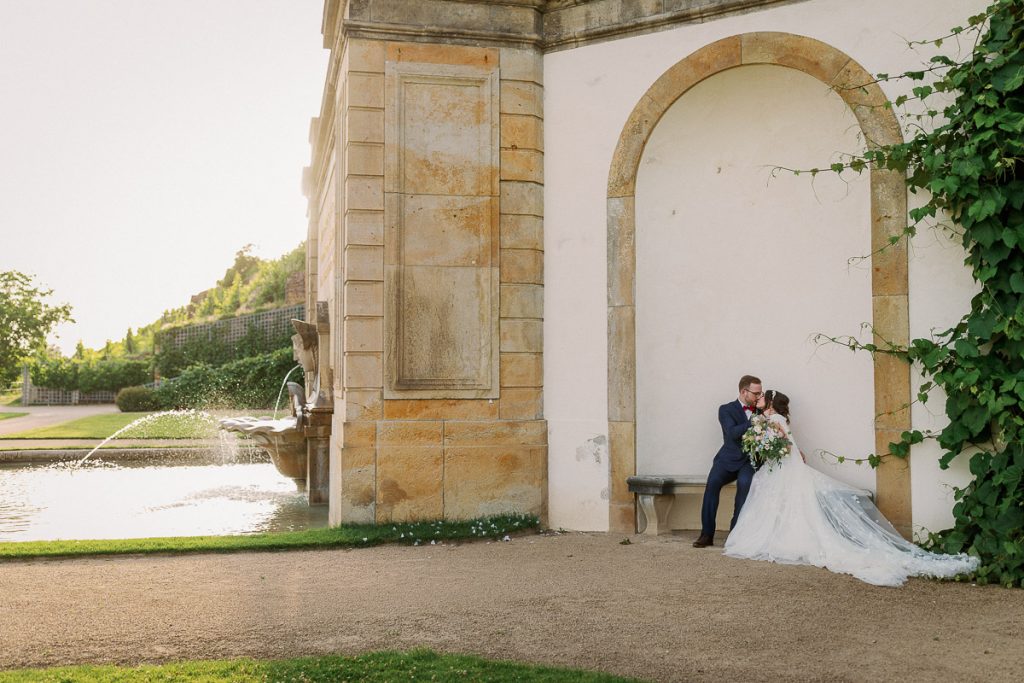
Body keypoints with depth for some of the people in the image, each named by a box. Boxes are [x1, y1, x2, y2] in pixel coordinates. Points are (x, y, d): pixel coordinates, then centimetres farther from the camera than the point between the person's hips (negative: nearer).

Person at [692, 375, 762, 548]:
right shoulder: (726, 410, 2)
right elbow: (733, 433, -14)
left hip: (751, 461, 1)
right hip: (729, 459, -1)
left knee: (744, 482, -32)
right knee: (713, 481, -29)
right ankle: (707, 533, -22)